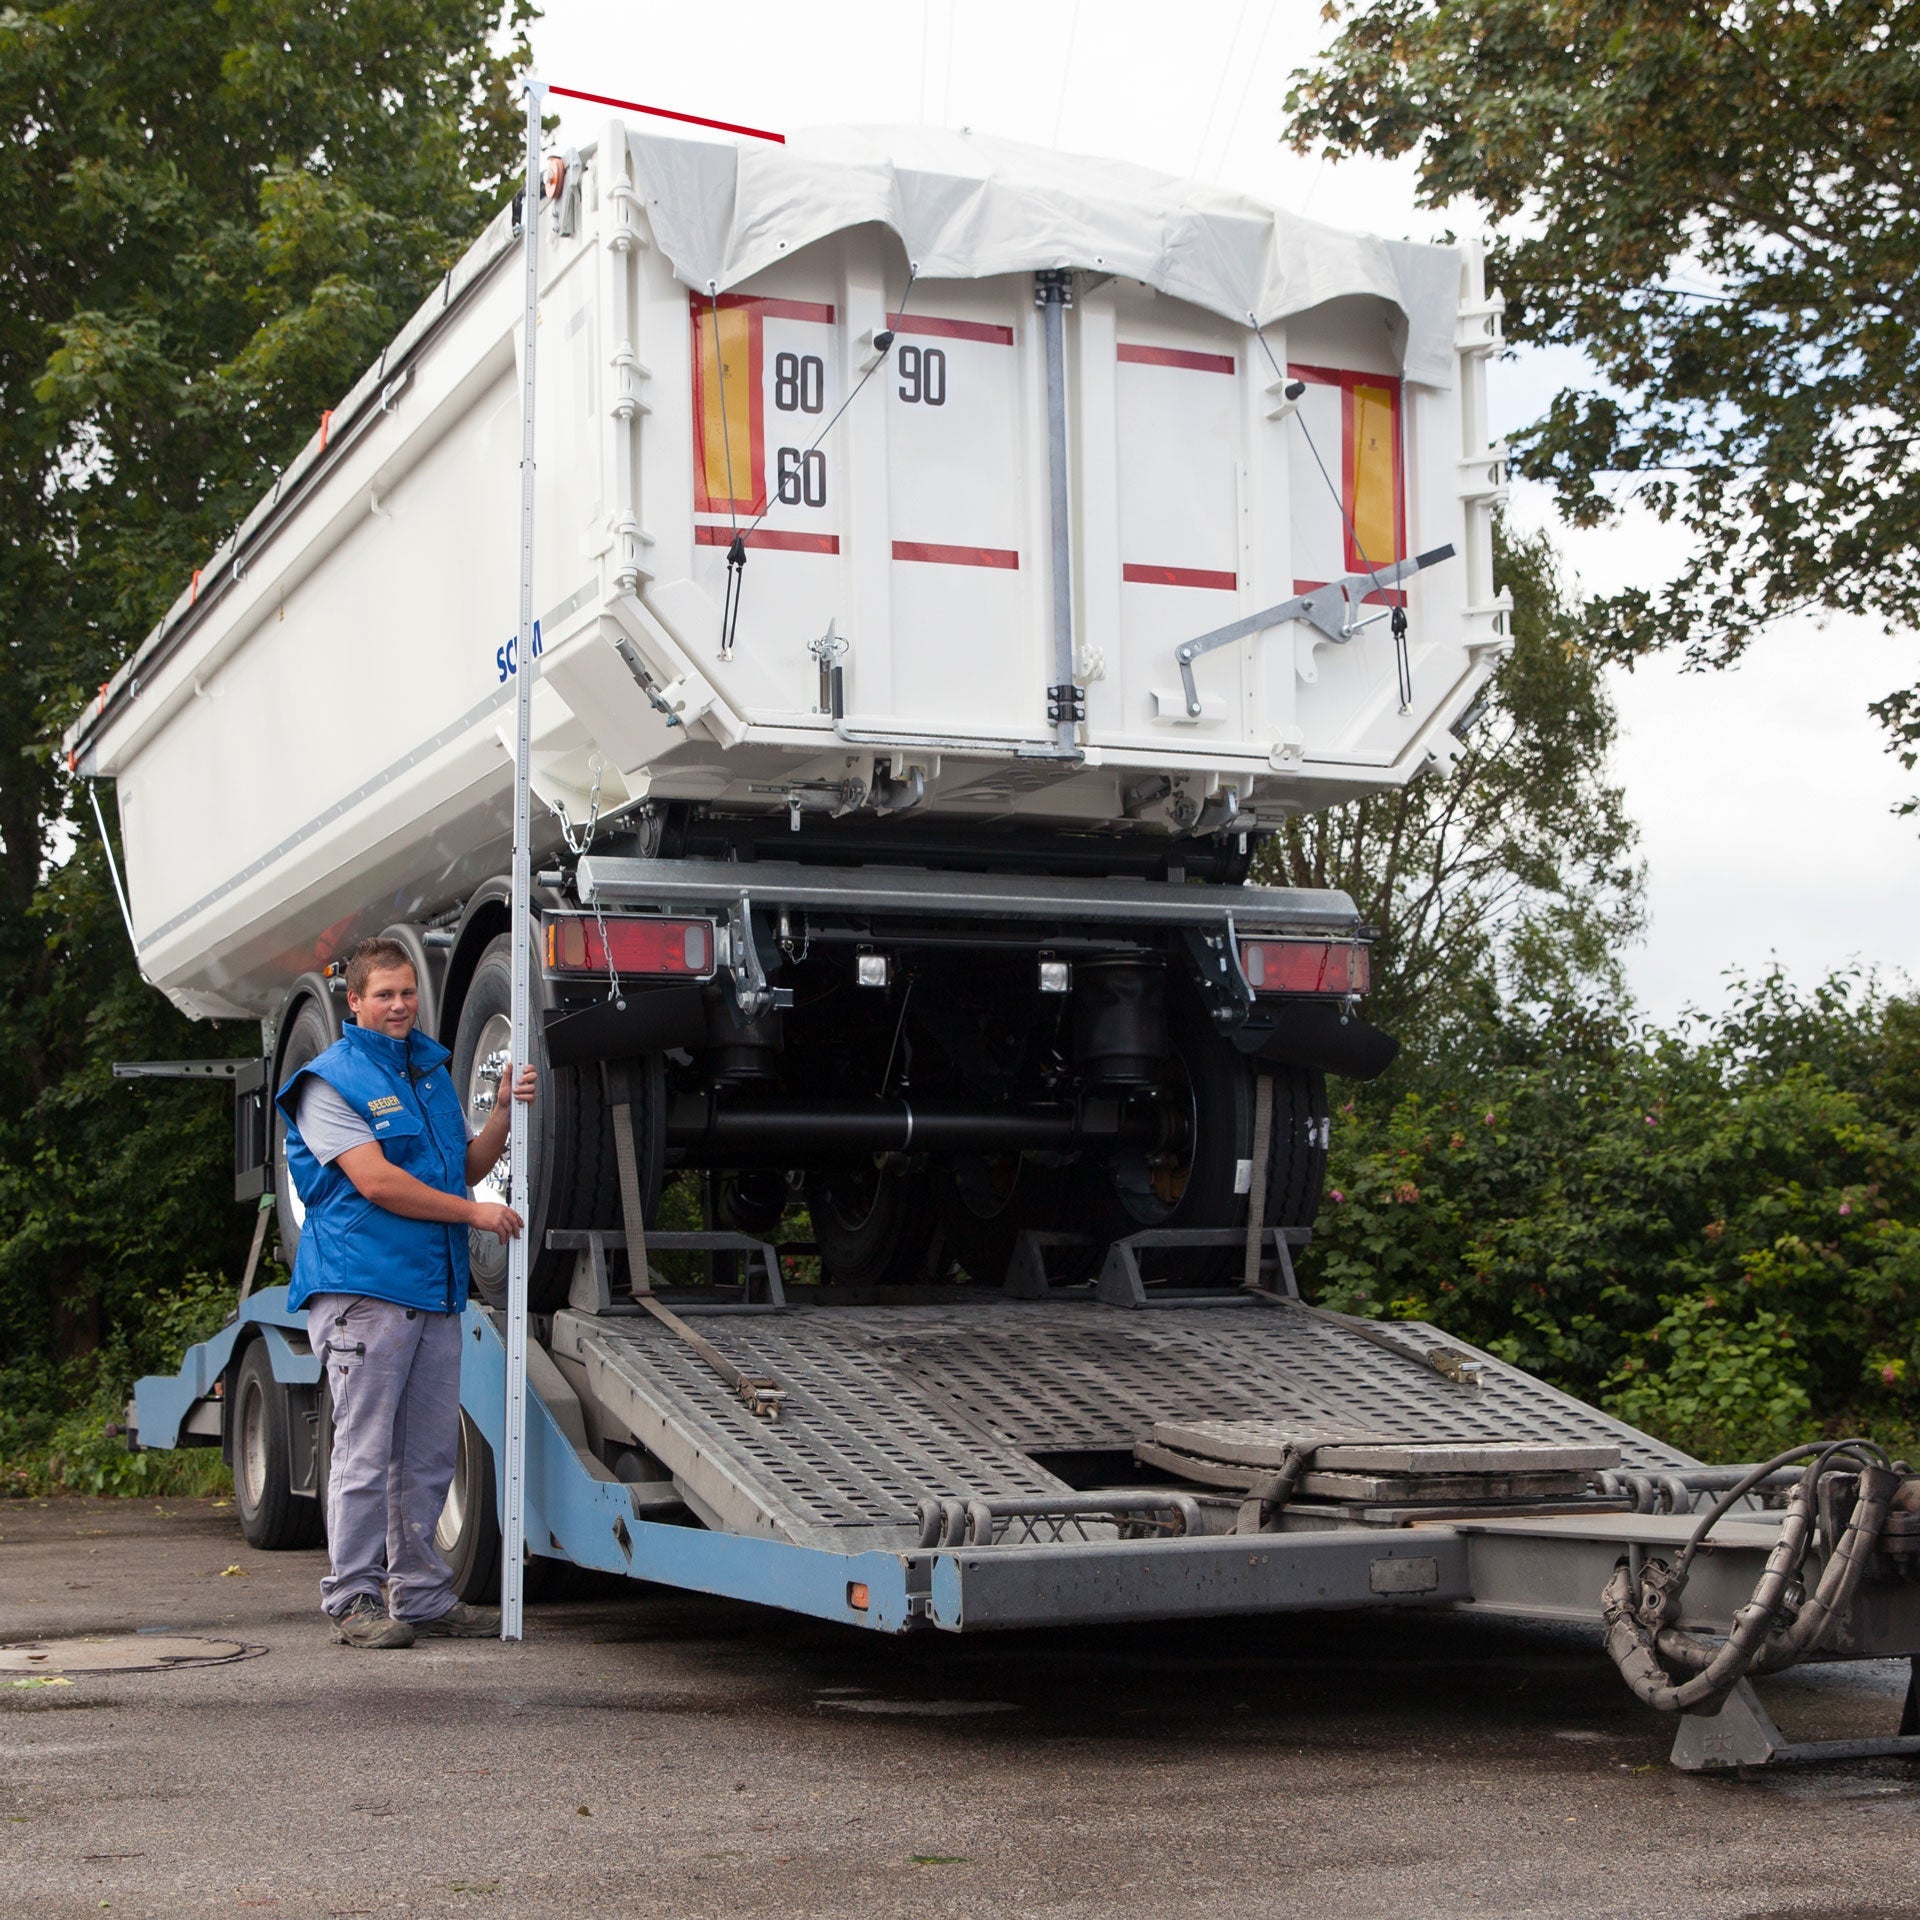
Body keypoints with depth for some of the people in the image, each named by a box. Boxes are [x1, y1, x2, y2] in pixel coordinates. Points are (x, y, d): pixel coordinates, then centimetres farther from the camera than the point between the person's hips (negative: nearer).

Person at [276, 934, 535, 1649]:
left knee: (429, 1454, 10)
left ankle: (423, 1595, 17)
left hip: (437, 1290, 7)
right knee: (364, 1451, -6)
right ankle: (353, 1600, 0)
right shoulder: (330, 1080, -4)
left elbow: (465, 1164, 19)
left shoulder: (431, 1071, 20)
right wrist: (474, 1211, -10)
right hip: (363, 1287, -7)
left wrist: (505, 1109, 2)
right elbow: (375, 1181, -13)